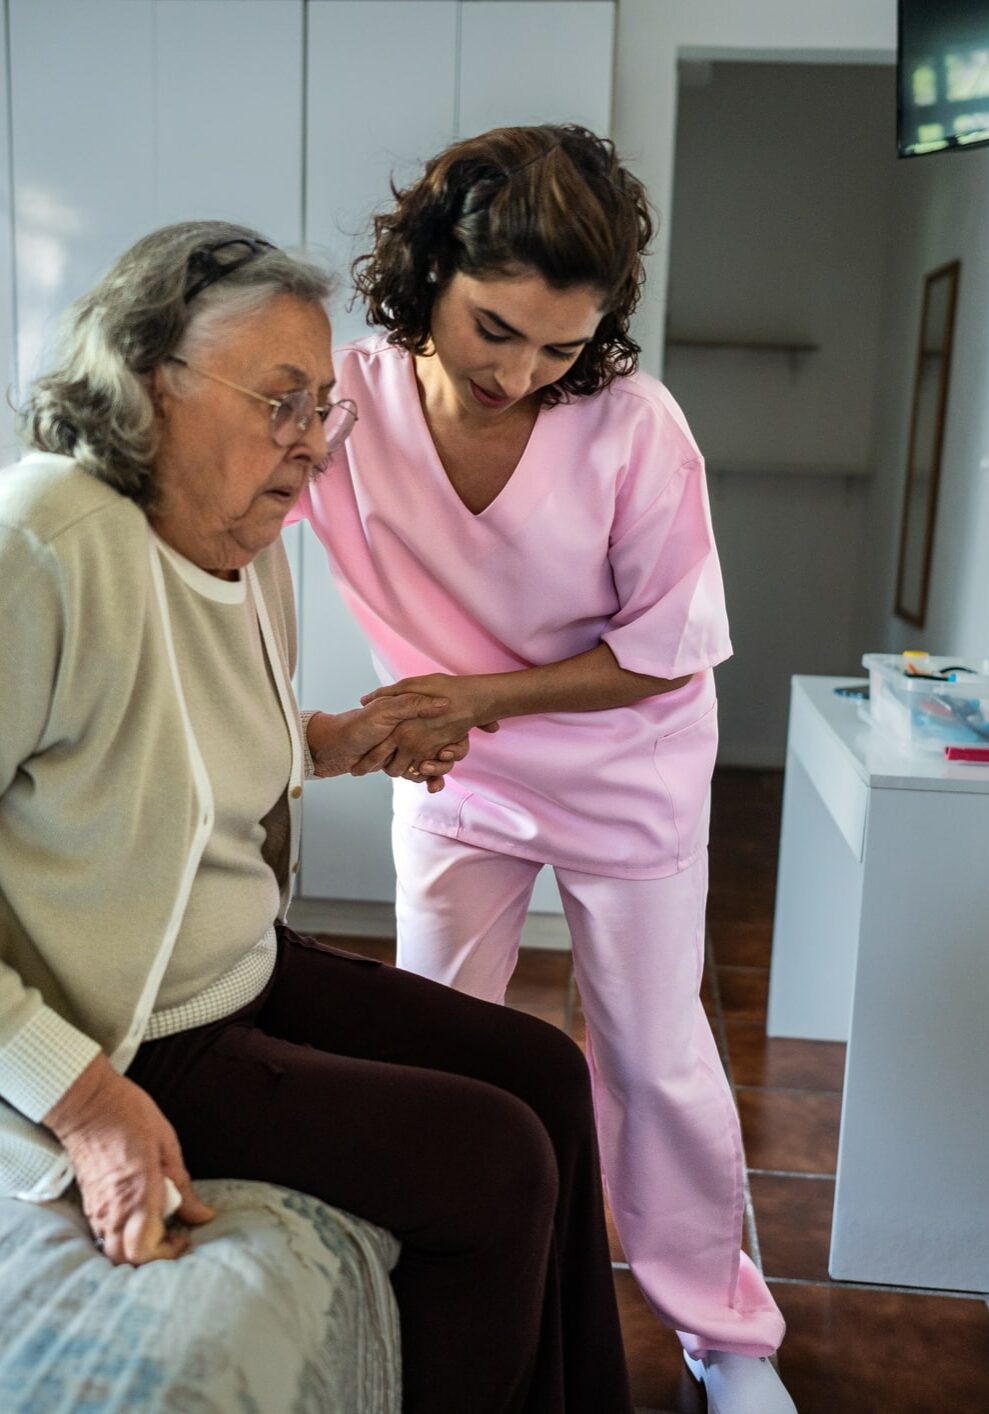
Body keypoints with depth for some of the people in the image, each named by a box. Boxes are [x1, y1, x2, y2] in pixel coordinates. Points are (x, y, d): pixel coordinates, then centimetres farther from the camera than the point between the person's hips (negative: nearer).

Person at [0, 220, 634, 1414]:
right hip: (128, 1043, -8)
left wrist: (326, 743, 3)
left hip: (251, 970, 9)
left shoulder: (253, 552, 3)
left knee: (547, 1075, 7)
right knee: (494, 1163, -12)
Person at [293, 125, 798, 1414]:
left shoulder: (635, 425, -25)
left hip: (627, 776, -1)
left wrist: (477, 695, -23)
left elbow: (673, 647, -16)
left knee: (657, 1055, 11)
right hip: (453, 780, 2)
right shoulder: (346, 402, -21)